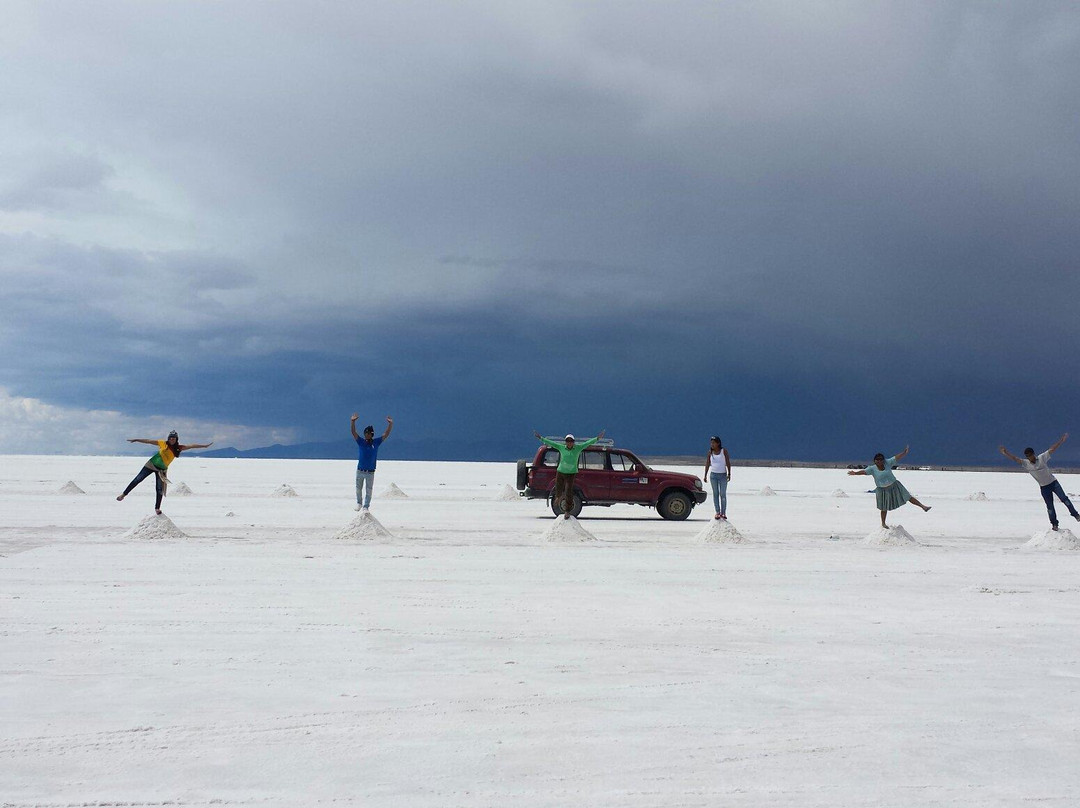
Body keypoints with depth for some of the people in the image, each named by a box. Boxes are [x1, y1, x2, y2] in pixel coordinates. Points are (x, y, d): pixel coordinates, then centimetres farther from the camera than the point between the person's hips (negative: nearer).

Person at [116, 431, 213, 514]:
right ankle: (124, 494, 13)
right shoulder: (163, 443, -7)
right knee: (138, 479, 0)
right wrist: (136, 440, -4)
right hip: (152, 464, -1)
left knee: (160, 489, -2)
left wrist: (204, 445, -12)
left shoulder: (178, 448, -4)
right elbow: (148, 441, -4)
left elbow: (191, 446, -9)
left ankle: (157, 508, 9)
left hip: (162, 469, 1)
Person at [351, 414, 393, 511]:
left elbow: (386, 434, -10)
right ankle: (359, 503, 38)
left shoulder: (376, 442, -4)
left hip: (370, 472, -1)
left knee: (368, 491, 5)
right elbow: (353, 432, -15)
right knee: (358, 489, 17)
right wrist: (352, 421, -31)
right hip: (360, 471, 1)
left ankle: (366, 506, 17)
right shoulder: (361, 442, -4)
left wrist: (390, 424, -25)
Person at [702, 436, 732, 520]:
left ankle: (723, 512, 2)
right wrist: (705, 475, 0)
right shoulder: (710, 452, 4)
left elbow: (728, 463, -1)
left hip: (723, 475, -2)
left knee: (723, 494, -2)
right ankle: (717, 512, 4)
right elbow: (707, 464, 6)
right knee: (715, 494, 2)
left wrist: (729, 474, -8)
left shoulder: (724, 451, -2)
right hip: (713, 475, 2)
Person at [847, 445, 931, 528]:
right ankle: (883, 523, 27)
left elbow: (896, 458, -13)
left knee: (908, 497, 5)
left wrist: (904, 452, -25)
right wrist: (855, 473, -43)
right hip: (883, 490, -1)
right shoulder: (872, 469, -14)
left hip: (894, 486, 1)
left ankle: (922, 506, 17)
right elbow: (864, 471, -26)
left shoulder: (887, 463, -9)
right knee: (884, 508, 10)